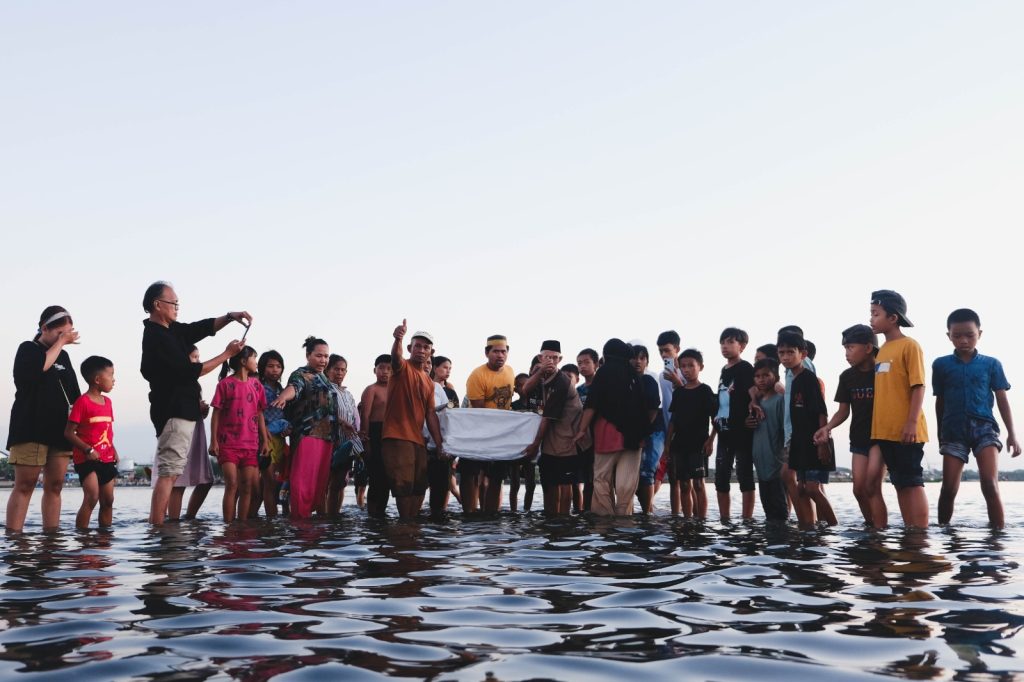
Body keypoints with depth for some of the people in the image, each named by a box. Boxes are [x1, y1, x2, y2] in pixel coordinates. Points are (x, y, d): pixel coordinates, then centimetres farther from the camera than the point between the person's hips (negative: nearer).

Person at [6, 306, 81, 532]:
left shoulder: (63, 356, 20)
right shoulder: (28, 349, 3)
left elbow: (75, 395, 22)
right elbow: (41, 366, -20)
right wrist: (61, 342, -9)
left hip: (59, 430, 6)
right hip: (30, 429, -6)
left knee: (54, 486, 2)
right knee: (25, 485, -10)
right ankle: (13, 535, -10)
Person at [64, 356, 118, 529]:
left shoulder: (107, 402, 13)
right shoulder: (82, 402, -10)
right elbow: (69, 433, -13)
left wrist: (113, 450, 5)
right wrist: (88, 450, -19)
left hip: (106, 459, 8)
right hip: (87, 459, -7)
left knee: (108, 500, 9)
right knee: (91, 498, -18)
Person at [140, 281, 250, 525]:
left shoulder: (171, 330, 12)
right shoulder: (156, 338, -16)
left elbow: (203, 327, 15)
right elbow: (189, 371, -18)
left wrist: (230, 317, -2)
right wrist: (227, 354, -12)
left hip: (180, 410, 10)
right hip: (175, 412, -10)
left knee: (169, 472, 11)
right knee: (168, 473, -12)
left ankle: (155, 525, 14)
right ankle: (157, 527, -13)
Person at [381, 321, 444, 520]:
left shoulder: (429, 382, 17)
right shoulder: (403, 367, -2)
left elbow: (430, 414, 16)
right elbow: (395, 356, -26)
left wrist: (440, 443, 8)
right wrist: (398, 339, -49)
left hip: (418, 439, 7)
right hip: (397, 436, -7)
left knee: (419, 487, 8)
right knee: (403, 485, -11)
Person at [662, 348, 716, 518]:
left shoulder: (705, 391, -2)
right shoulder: (678, 392, 11)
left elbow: (716, 418, -4)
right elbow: (673, 420, 13)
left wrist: (710, 440, -12)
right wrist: (667, 445, 9)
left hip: (698, 445, -5)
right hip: (679, 445, 5)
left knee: (698, 484, -4)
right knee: (684, 485, 7)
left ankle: (701, 520, -1)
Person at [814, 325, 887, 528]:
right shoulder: (847, 376, 4)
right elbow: (843, 411, 7)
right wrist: (828, 427, -10)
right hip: (859, 438, 5)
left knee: (872, 487, -13)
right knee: (859, 489, 4)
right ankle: (871, 527, 20)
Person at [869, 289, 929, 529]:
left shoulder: (909, 346, -6)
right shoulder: (882, 350, 15)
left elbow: (918, 386, -12)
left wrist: (912, 422, -19)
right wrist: (876, 424, 14)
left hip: (905, 430, -7)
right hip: (885, 429, 7)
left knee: (913, 481, -4)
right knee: (900, 483, 9)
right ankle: (909, 531, 15)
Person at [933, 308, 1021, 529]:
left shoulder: (991, 364, 7)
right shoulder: (941, 365, 7)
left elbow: (1002, 399, 7)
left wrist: (1012, 433, 0)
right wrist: (940, 434, 17)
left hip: (984, 428, -1)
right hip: (953, 430, 1)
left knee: (990, 484, -15)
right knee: (949, 488, -1)